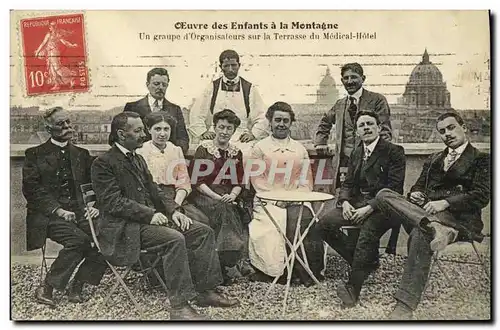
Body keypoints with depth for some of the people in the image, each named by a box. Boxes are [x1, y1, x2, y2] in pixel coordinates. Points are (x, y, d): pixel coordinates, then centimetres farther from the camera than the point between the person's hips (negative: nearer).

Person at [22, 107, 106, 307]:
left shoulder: (81, 154, 19)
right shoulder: (35, 155, 7)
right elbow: (31, 189, -3)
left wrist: (95, 206, -5)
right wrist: (58, 210, -15)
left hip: (80, 212, 4)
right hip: (49, 215, -4)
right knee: (78, 239, -31)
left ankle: (77, 286, -8)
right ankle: (46, 288, -14)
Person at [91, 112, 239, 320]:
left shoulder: (138, 159, 19)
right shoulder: (103, 163, -7)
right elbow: (113, 202, -16)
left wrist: (174, 210, 0)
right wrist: (149, 214, -22)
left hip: (151, 217, 9)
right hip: (125, 227, -8)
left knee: (203, 231, -6)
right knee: (175, 239, -32)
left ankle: (205, 291, -1)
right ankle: (179, 306, -24)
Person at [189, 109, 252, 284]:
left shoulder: (236, 153, 14)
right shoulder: (203, 149, 1)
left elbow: (238, 183, 12)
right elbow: (197, 181, -5)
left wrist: (232, 195, -10)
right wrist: (217, 197, -17)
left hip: (229, 198, 4)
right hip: (204, 196, -3)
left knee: (242, 213, -27)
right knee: (224, 210, -33)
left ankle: (223, 265, -20)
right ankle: (239, 260, -23)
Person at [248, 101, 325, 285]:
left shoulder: (300, 150, 18)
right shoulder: (260, 148, 9)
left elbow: (306, 183, 12)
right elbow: (258, 181, 0)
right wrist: (278, 199, -13)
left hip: (296, 201, 2)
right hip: (268, 201, -2)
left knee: (302, 216, -28)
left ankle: (302, 269, -16)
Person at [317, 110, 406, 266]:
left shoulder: (394, 151, -2)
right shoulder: (356, 154, 18)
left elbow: (394, 188, -11)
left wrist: (369, 208, -21)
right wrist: (344, 202, -7)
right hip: (356, 204, 6)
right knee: (324, 220, -17)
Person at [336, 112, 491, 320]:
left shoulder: (481, 159, 11)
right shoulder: (433, 159, 28)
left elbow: (482, 196, -3)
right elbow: (418, 187, 24)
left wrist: (445, 203, -16)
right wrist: (416, 194, -1)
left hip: (457, 219, -5)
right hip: (423, 210, 6)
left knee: (420, 234, -39)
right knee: (383, 196, -20)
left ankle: (405, 307, -42)